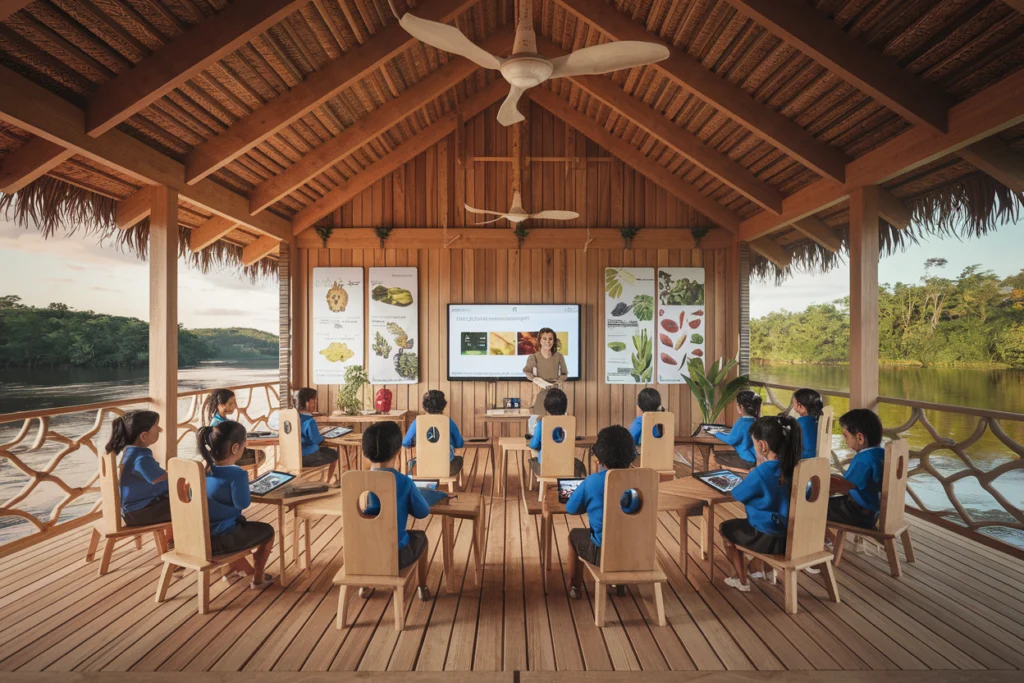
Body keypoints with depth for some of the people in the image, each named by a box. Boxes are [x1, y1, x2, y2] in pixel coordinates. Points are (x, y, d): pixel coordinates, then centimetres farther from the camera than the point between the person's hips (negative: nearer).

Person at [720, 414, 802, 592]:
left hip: (770, 539, -7)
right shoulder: (790, 466, -5)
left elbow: (737, 494, -11)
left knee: (726, 528, 19)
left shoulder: (761, 472, -28)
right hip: (790, 534, 7)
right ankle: (766, 571, 42)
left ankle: (741, 581, 27)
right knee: (742, 524, 34)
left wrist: (749, 476, 2)